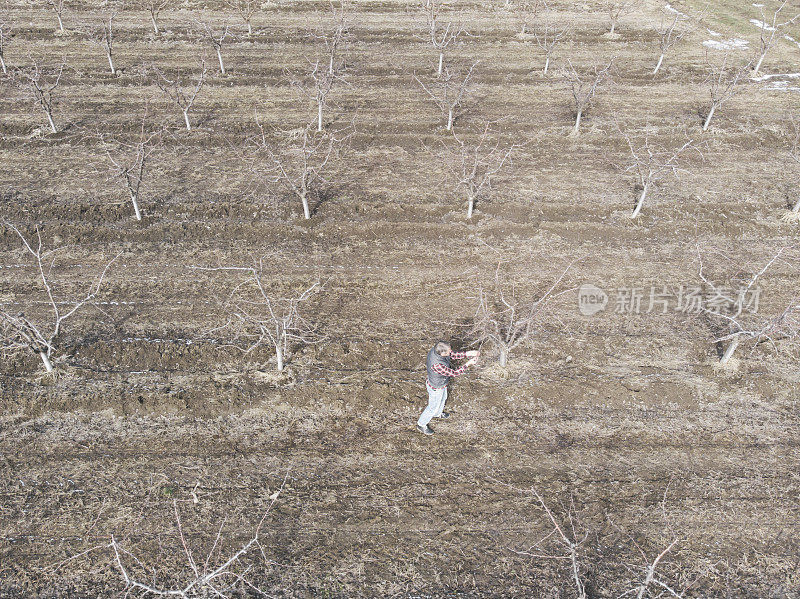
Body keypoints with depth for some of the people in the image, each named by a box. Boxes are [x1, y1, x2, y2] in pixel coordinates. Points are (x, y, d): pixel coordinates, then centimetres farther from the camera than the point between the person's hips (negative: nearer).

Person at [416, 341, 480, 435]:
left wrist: (468, 354, -17)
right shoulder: (437, 365, -46)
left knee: (443, 399, 35)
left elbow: (453, 355, -7)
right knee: (433, 407, 18)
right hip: (436, 388, -8)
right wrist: (468, 364, -27)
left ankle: (437, 414, 65)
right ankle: (421, 425, 44)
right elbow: (454, 373, -33)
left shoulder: (436, 349, -23)